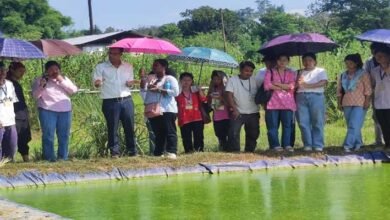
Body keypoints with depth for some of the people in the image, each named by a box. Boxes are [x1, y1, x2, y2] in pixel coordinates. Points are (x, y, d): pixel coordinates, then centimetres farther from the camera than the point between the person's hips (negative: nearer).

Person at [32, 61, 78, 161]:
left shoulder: (64, 78, 15)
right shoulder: (40, 80, 5)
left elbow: (74, 90, 3)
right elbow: (35, 95, -2)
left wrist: (62, 81, -6)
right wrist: (41, 86, -19)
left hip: (65, 111, 3)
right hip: (47, 111, -3)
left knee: (64, 135, 4)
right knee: (48, 135, -9)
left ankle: (63, 157, 10)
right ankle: (49, 158, -7)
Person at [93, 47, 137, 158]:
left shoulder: (128, 67, 12)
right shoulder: (101, 67, 2)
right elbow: (96, 82, -5)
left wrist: (130, 83, -3)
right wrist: (98, 82, -28)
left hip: (126, 100, 3)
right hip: (110, 102, -3)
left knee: (130, 127, 3)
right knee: (112, 128, -2)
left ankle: (132, 150, 12)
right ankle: (114, 152, 5)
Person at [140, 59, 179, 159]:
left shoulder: (170, 79, 4)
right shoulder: (150, 78, 18)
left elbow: (175, 92, -10)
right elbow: (143, 89, 8)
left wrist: (159, 90, -12)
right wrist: (143, 79, -6)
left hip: (167, 110, -5)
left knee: (169, 132, -10)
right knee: (158, 133, 9)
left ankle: (171, 152, -13)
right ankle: (158, 153, 12)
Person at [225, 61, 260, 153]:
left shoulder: (254, 80, 5)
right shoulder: (232, 80, -5)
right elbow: (229, 95, -11)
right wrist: (234, 109, -19)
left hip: (253, 113, 4)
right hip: (238, 113, -4)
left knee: (253, 134, 11)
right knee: (234, 134, -12)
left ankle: (249, 152, 23)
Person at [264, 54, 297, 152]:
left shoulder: (291, 73, 16)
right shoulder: (270, 72, 9)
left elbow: (292, 86, -2)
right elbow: (267, 86, -6)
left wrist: (277, 84, -6)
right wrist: (283, 88, -4)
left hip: (287, 103, 1)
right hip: (273, 103, -1)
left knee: (287, 124, -2)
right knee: (273, 125, -3)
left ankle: (287, 145, 2)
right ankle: (275, 145, 1)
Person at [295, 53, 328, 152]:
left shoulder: (320, 71, 12)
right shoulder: (300, 73, 23)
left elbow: (323, 82, -5)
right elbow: (296, 85, 13)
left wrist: (307, 85, -10)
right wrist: (298, 83, -11)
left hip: (316, 96, -3)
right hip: (301, 97, 3)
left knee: (317, 122, -5)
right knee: (303, 122, -3)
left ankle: (318, 145, -2)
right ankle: (307, 145, 3)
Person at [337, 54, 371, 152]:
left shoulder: (363, 74, -1)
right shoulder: (343, 76, 12)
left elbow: (368, 89, -5)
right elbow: (339, 90, 15)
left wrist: (367, 101, -12)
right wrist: (339, 103, 9)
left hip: (360, 104, -6)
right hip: (347, 104, 6)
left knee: (354, 125, -14)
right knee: (352, 126, 9)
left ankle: (348, 145, -20)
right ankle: (358, 143, 20)